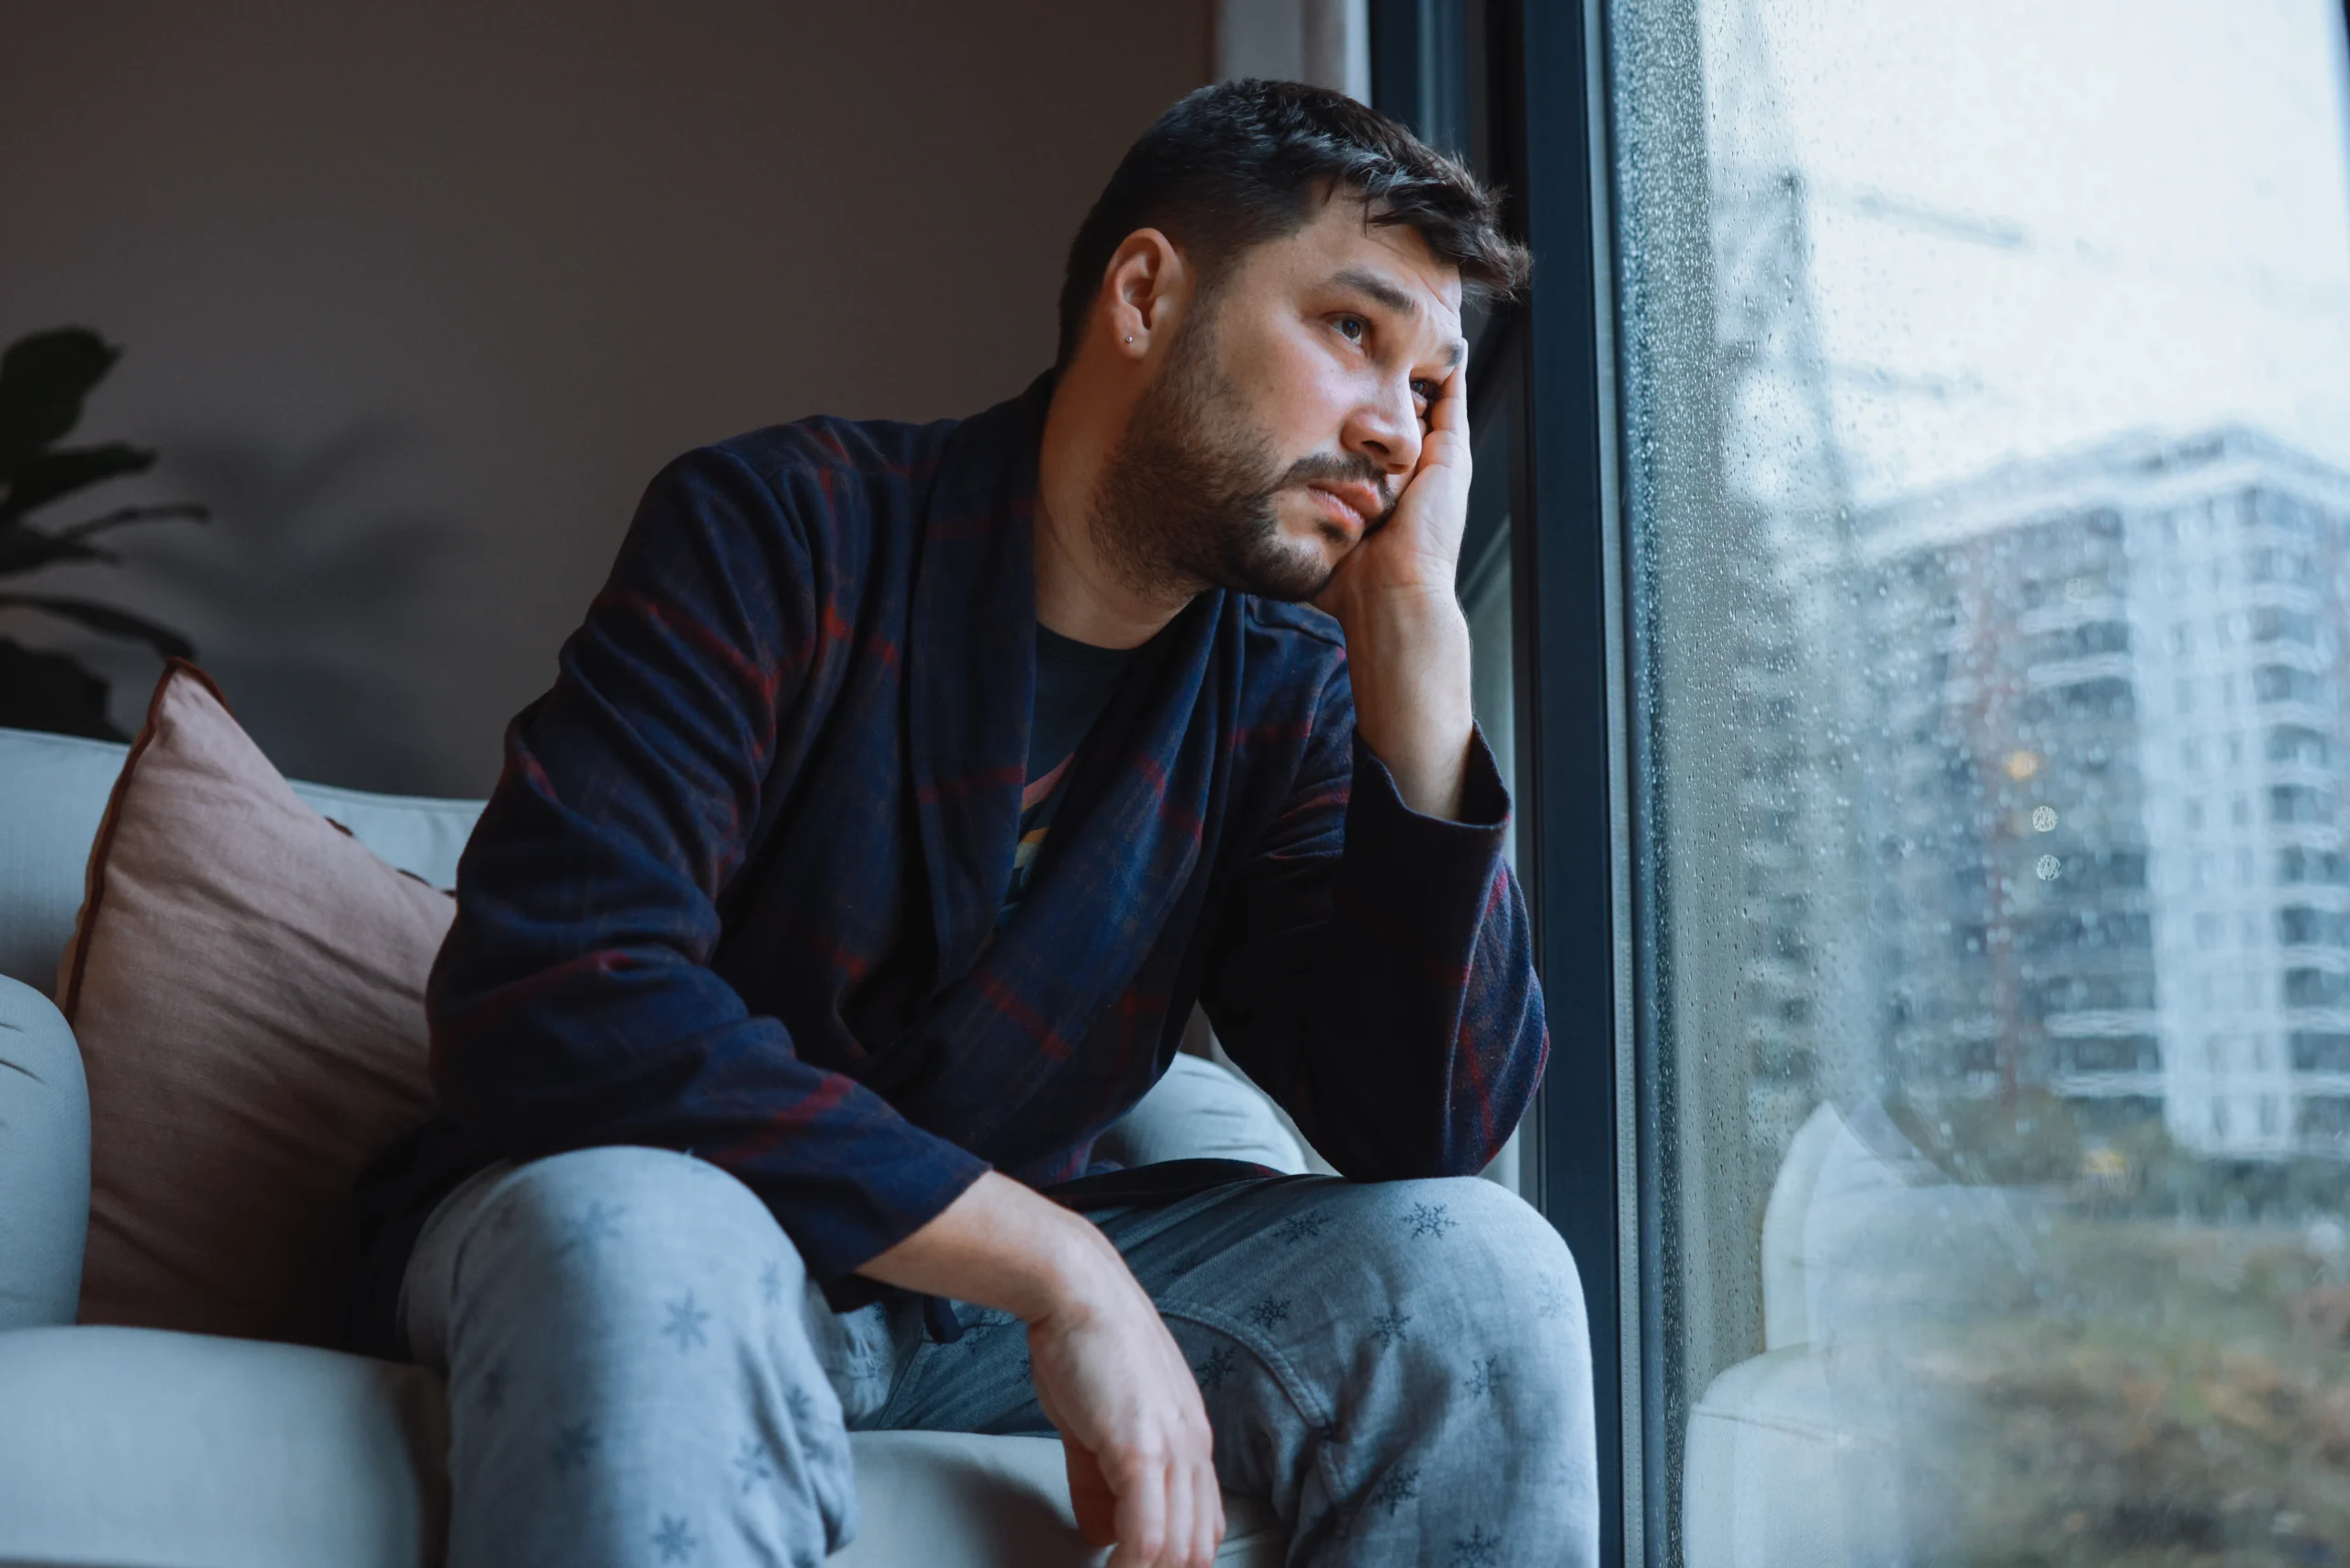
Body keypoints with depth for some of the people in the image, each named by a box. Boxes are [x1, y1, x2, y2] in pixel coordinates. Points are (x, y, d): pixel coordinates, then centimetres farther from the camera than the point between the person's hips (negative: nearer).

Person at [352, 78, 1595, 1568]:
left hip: (993, 1271, 4)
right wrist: (1061, 1269, -31)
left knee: (1479, 1263, -15)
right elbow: (549, 993, -28)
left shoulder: (1280, 689, -3)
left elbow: (1434, 1128, -14)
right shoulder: (785, 527, -16)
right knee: (648, 1233, -39)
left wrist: (1414, 623, -19)